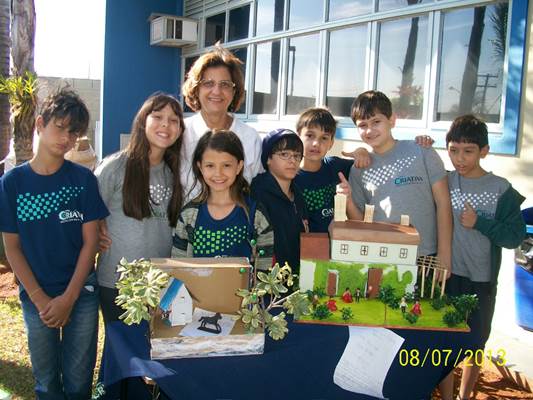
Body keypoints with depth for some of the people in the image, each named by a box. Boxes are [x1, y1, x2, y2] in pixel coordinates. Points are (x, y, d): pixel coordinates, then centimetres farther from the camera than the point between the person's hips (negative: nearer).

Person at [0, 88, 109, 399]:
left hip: (82, 293, 0)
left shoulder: (83, 179, -4)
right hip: (36, 297, 0)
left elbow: (91, 241, -4)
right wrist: (40, 299, -9)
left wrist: (68, 297, -10)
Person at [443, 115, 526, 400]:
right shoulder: (441, 182, 0)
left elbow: (516, 236, -7)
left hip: (481, 282, -1)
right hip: (445, 276, 1)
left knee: (475, 343, 13)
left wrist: (479, 223, -18)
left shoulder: (501, 190, -7)